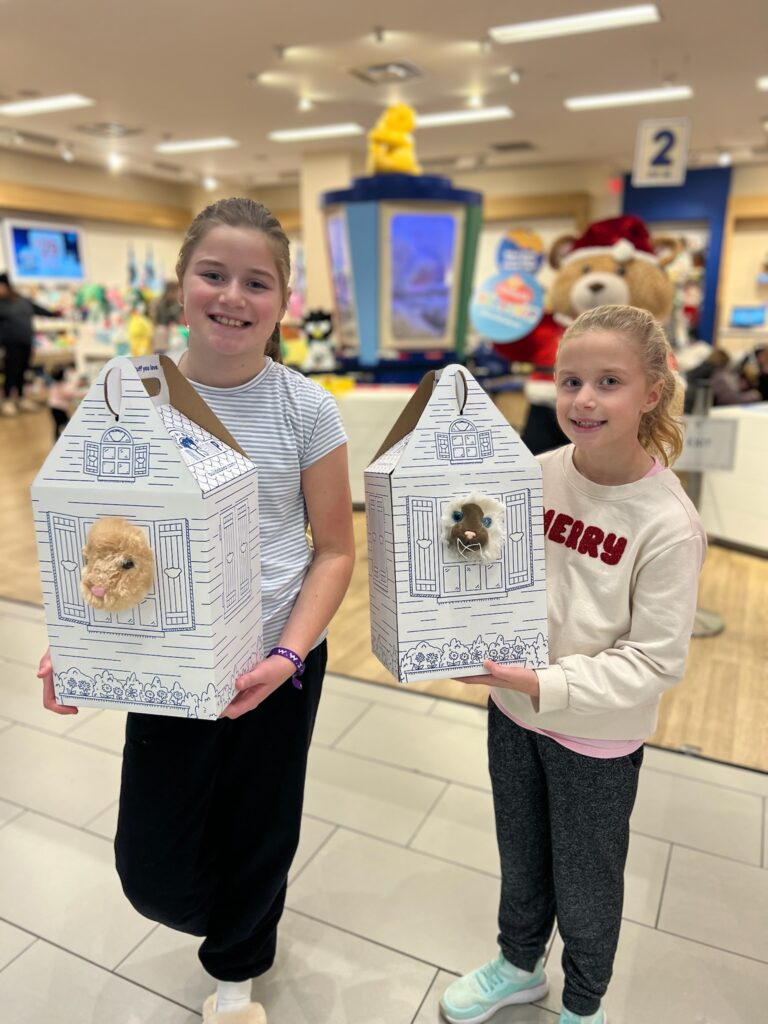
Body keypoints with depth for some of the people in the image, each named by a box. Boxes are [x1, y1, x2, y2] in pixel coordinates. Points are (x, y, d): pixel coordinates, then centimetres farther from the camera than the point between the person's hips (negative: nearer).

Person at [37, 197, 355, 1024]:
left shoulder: (306, 408, -10)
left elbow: (334, 549, -5)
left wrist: (289, 654, -17)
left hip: (277, 665, -1)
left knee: (258, 842, 15)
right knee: (154, 872, 8)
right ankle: (237, 917, 49)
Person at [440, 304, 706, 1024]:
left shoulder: (668, 524, -23)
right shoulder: (535, 475, -10)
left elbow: (656, 660, -20)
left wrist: (547, 684, -27)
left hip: (597, 736, -4)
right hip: (511, 711, 4)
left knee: (584, 886, 20)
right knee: (520, 860, 27)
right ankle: (519, 965, 56)